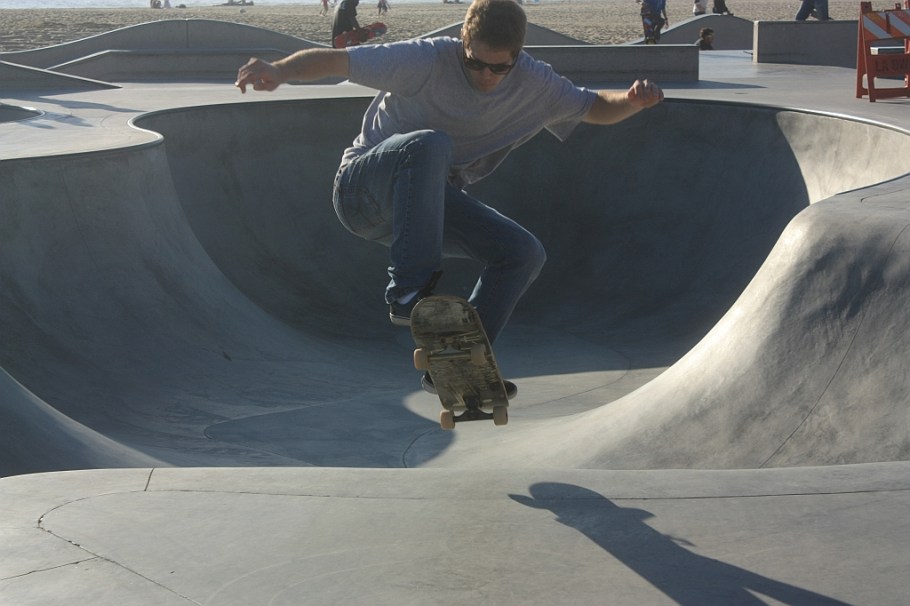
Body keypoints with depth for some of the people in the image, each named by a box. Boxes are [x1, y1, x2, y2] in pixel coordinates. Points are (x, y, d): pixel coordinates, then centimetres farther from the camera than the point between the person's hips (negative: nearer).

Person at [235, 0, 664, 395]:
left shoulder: (533, 84, -5)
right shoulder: (428, 60, -22)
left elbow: (596, 107, 6)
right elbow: (336, 60, -29)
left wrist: (632, 100, -17)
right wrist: (279, 70, -48)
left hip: (428, 199, 6)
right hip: (364, 188, -6)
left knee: (525, 254, -10)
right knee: (429, 144, -38)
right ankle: (409, 293, -40)